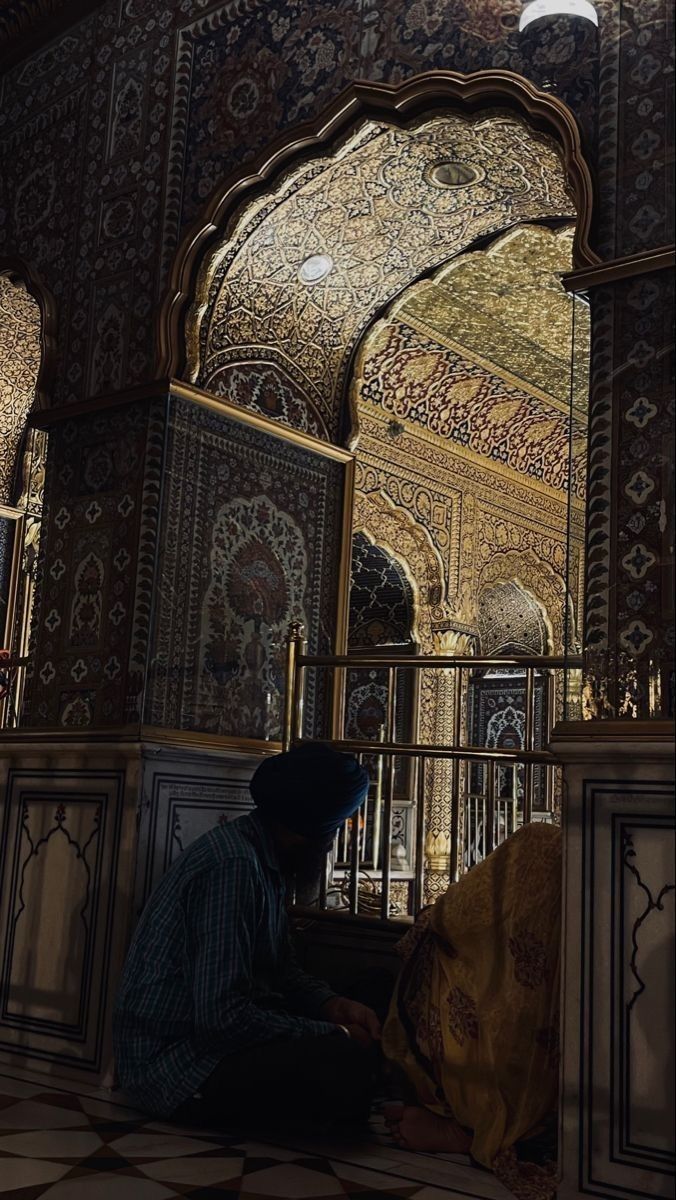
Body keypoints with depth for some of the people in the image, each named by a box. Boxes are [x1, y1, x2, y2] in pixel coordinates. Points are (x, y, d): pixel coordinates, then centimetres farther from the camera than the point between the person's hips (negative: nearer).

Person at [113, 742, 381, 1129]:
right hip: (176, 1064, -10)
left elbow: (282, 969, 15)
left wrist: (330, 1005, -4)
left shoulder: (263, 861, 8)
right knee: (346, 1063, -27)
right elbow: (221, 1015, -29)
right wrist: (334, 1035, -20)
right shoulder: (234, 866, -24)